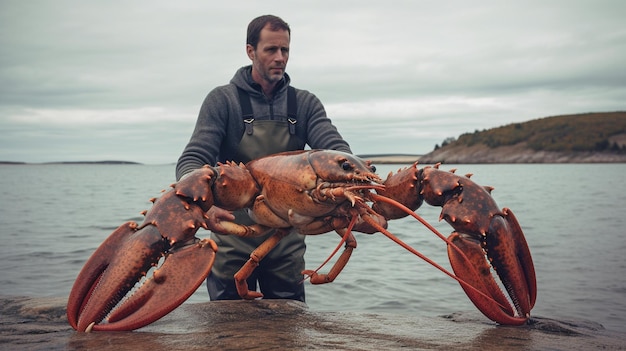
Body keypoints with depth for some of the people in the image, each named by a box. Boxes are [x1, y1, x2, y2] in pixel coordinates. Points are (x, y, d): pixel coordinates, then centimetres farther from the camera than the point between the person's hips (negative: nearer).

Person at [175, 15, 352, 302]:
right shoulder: (223, 100, -5)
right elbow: (192, 161, -15)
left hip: (286, 240, 2)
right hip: (233, 234, -2)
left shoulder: (304, 103, 4)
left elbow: (336, 149, -10)